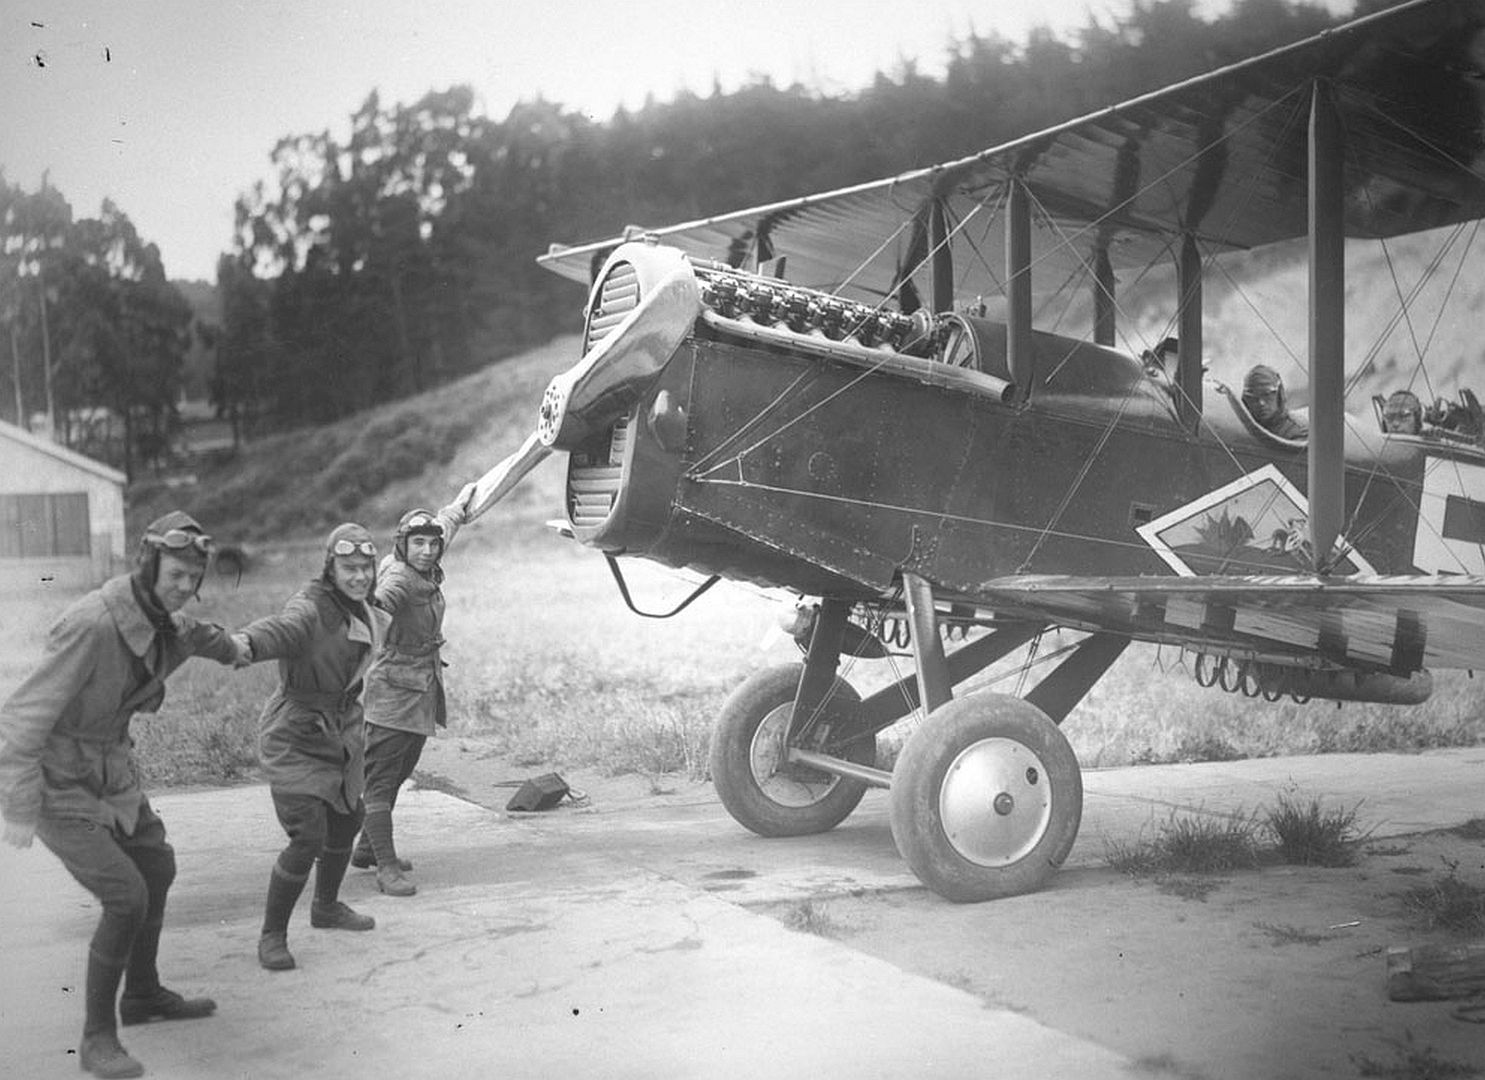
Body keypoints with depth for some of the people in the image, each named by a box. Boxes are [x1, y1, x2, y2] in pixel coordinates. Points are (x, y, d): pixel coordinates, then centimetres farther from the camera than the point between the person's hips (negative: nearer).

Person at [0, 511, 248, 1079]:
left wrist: (230, 648, 45)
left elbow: (193, 632, 24)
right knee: (126, 896, -16)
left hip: (110, 773, 9)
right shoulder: (93, 625, -31)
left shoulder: (163, 619, -4)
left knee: (158, 870, 19)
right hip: (57, 784, -9)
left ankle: (142, 994, 39)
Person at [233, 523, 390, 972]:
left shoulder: (366, 614, 3)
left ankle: (326, 906, 49)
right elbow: (283, 627, -48)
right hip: (296, 738, -9)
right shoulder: (311, 607, -24)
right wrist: (246, 641, -66)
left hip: (342, 733, 9)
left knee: (347, 821, 25)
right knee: (308, 838, -17)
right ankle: (272, 935, 1)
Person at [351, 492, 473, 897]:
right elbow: (376, 605, -41)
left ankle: (367, 848, 32)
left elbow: (445, 527, 29)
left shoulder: (428, 573, 7)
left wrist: (460, 504, 44)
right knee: (379, 780, -6)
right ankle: (387, 868, -8)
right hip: (392, 693, -9)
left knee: (398, 776, 18)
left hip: (422, 695, 9)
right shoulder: (398, 578, -18)